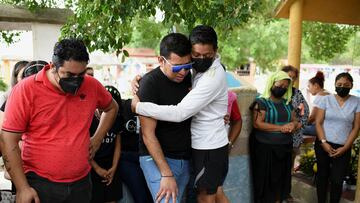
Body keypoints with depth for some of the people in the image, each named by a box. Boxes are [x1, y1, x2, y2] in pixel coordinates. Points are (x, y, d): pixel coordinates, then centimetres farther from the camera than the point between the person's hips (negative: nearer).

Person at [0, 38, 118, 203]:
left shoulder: (92, 86, -1)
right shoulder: (26, 90, -11)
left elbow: (111, 108, 19)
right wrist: (22, 188, -11)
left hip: (81, 183, 4)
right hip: (39, 186, -3)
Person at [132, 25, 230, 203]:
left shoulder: (213, 77, -26)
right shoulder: (198, 68, 2)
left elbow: (179, 113, -30)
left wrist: (138, 106, -22)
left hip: (209, 146, -9)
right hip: (212, 143, 9)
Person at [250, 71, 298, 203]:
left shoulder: (287, 103, 12)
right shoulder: (261, 102, -8)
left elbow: (294, 120, 17)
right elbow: (257, 123, -17)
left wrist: (292, 125, -9)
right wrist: (281, 128, -19)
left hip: (284, 147, 6)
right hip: (265, 148, -6)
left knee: (280, 179, 13)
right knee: (266, 180, 1)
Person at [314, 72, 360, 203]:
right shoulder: (325, 99, -2)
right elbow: (318, 123, -2)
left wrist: (345, 147, -7)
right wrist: (324, 142, -11)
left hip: (343, 148, 0)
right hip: (323, 145, 0)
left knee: (337, 180, 0)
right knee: (322, 176, 12)